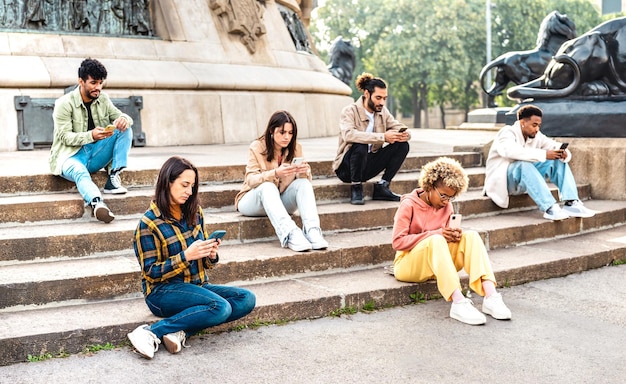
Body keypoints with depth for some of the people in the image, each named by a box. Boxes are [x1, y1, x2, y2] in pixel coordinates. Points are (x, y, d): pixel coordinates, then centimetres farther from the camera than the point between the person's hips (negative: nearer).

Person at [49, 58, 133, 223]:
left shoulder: (103, 99, 6)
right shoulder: (64, 104, -10)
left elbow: (123, 116, 6)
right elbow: (65, 137, -15)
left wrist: (124, 120, -21)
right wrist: (91, 135, -33)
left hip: (95, 156, 6)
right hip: (70, 155, -5)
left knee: (125, 130, -13)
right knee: (80, 172, -41)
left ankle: (113, 178, -20)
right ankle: (97, 203, -72)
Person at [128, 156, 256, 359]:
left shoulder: (194, 212, 9)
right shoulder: (149, 222, -9)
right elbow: (151, 272, -10)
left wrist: (211, 255, -9)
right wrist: (186, 256, -22)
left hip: (198, 286, 7)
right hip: (163, 291, -7)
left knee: (247, 299, -16)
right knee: (221, 307, -31)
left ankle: (180, 332, -23)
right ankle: (152, 333, -24)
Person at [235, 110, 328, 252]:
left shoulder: (295, 148, -1)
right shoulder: (257, 147, -13)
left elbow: (304, 179, -6)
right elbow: (251, 180, -22)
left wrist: (305, 171, -31)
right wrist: (275, 173, -40)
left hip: (281, 202, 4)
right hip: (253, 201, -3)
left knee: (303, 183, -24)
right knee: (267, 186, -36)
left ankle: (312, 230, -43)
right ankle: (290, 234, -53)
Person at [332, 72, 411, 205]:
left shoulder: (382, 111, 4)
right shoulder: (350, 111, -15)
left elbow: (400, 128, 2)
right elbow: (349, 135, -34)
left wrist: (404, 134, -26)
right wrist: (383, 137, -41)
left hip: (369, 164, 6)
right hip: (346, 167, -6)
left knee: (402, 145, -11)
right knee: (360, 146, -37)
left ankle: (382, 187, -8)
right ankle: (355, 188, -16)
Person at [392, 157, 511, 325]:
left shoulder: (446, 207, 7)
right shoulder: (409, 205, -10)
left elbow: (445, 237, 13)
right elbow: (398, 242, -17)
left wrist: (454, 235, -14)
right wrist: (436, 234, -24)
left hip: (438, 265, 6)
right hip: (408, 265, -5)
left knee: (471, 236, -18)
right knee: (435, 241, -37)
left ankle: (490, 296, -35)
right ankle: (458, 303, -48)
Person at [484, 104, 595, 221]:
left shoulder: (537, 136, 6)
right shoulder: (507, 133, -15)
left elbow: (556, 147, 2)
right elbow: (513, 151, -37)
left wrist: (564, 154, -24)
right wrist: (544, 154, -41)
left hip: (525, 179, 7)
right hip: (502, 181, -7)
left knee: (559, 161, -8)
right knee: (524, 164, -38)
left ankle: (571, 203, -21)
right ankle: (550, 208, -43)